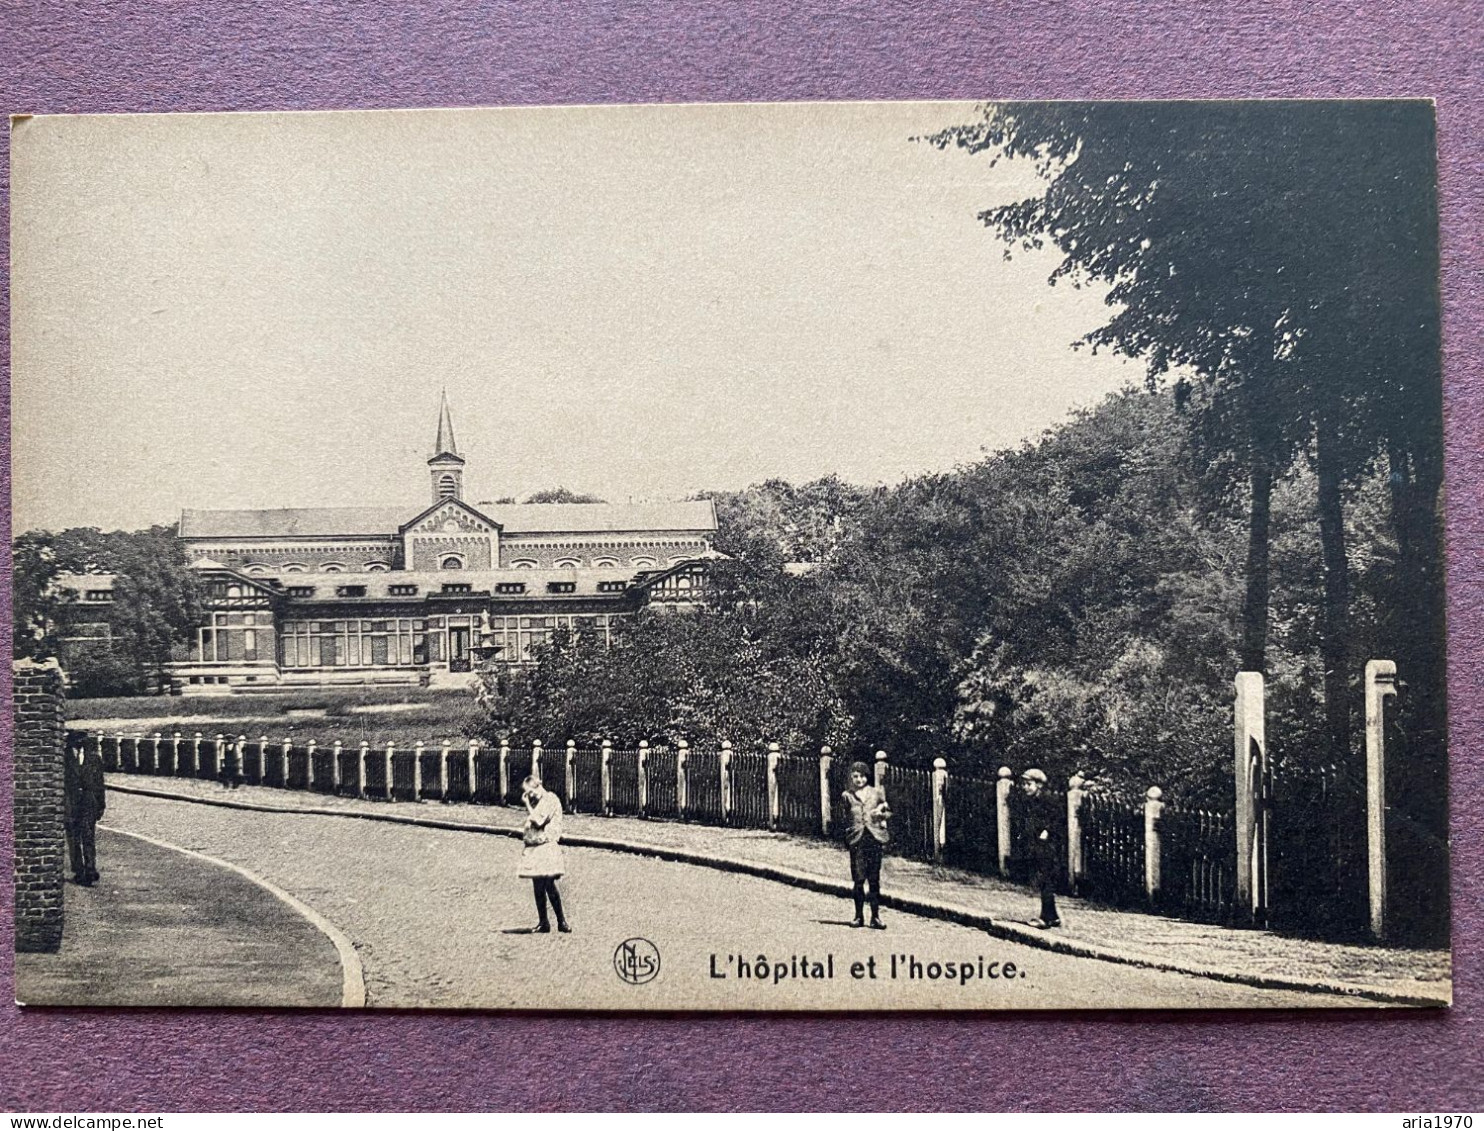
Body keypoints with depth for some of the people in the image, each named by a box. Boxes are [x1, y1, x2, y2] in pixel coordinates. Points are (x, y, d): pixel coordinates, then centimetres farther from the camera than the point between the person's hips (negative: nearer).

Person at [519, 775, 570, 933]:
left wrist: (527, 804, -9)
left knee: (549, 885, -11)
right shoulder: (534, 802, 17)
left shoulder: (551, 800, -6)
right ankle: (543, 922, 10)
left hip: (547, 847, -7)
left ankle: (562, 922, -3)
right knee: (538, 887, 6)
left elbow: (538, 821, -15)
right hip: (534, 848, 7)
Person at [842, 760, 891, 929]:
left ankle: (875, 916, 4)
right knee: (858, 879, -2)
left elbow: (887, 812, 18)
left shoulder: (877, 792, 11)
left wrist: (881, 813, -3)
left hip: (874, 837, 1)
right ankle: (859, 916, 6)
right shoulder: (848, 795, 9)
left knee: (874, 879, 0)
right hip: (856, 838, -1)